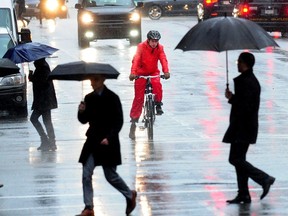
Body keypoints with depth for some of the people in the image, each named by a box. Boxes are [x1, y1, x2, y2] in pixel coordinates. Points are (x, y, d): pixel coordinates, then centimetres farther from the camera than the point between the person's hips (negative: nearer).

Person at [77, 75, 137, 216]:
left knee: (110, 175, 3)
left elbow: (119, 121, -10)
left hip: (108, 142, -5)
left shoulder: (112, 98, -10)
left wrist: (108, 138, -20)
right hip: (92, 141, 5)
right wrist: (81, 112, -12)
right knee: (86, 175, -3)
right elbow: (84, 120, 10)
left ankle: (130, 195, 28)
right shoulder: (89, 98, 6)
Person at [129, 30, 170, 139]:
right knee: (139, 97, -5)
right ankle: (134, 120, 3)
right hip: (141, 73, -2)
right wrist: (133, 73, -43)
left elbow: (163, 59, -20)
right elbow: (136, 60, -28)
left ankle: (158, 104, -10)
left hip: (153, 72, 2)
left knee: (157, 84, -32)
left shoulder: (160, 48, -6)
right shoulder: (141, 47, -15)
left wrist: (166, 71, -38)